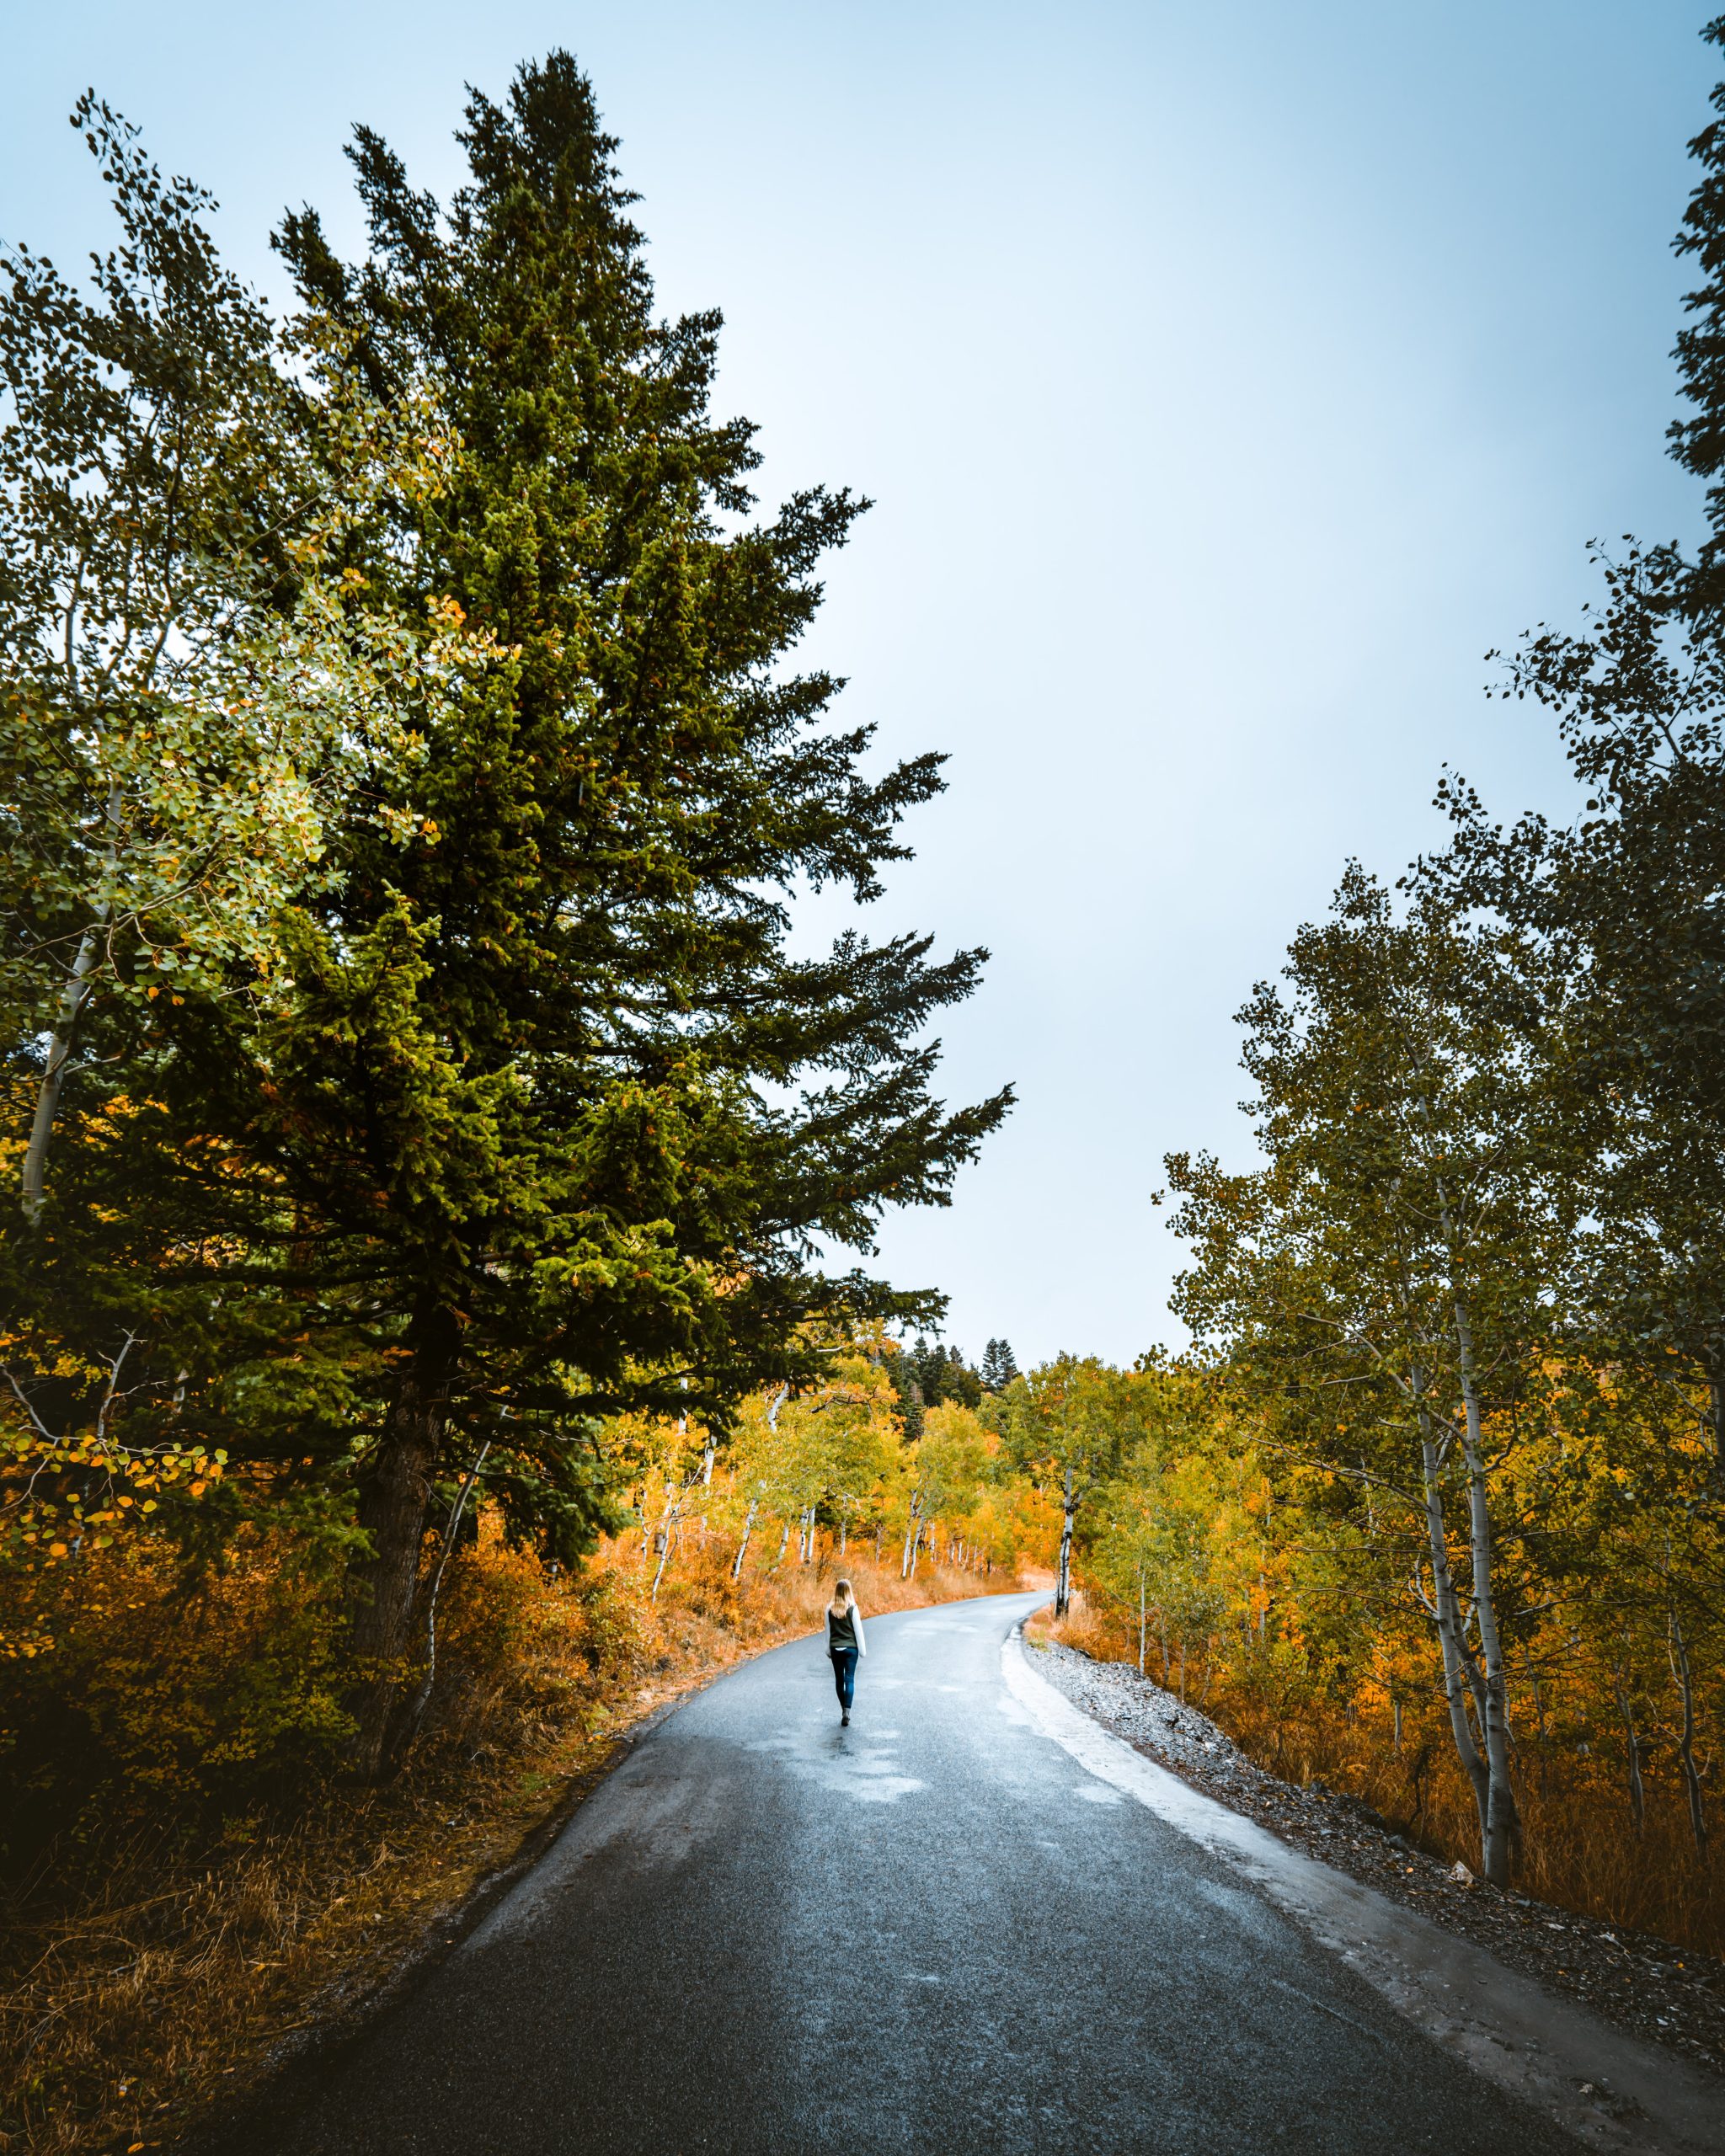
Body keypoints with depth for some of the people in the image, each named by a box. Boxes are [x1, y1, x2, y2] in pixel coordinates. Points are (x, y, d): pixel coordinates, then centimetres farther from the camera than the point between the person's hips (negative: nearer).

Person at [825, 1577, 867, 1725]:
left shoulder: (830, 1608, -2)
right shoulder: (852, 1608, -10)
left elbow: (828, 1630, 5)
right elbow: (858, 1630, -6)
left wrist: (828, 1649, 14)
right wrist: (862, 1649, 3)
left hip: (835, 1648, 2)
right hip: (850, 1648, -2)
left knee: (839, 1679, 13)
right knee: (849, 1679, -1)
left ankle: (843, 1710, 19)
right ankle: (847, 1711, -14)